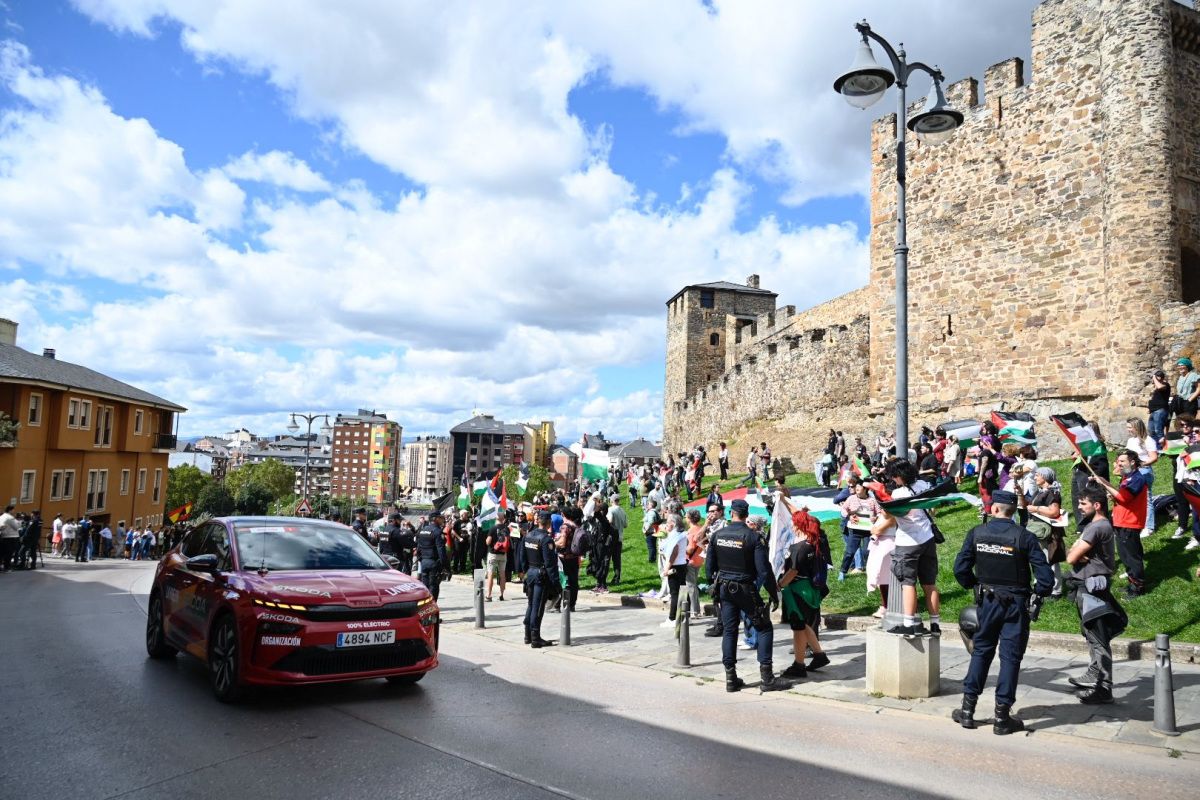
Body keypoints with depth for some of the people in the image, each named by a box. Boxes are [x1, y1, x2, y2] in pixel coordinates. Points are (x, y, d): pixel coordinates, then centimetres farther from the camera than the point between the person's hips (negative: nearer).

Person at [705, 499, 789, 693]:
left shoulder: (718, 535, -1)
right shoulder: (752, 537, -14)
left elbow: (709, 566, 6)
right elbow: (764, 570, -16)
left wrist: (715, 585, 20)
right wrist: (774, 595, -7)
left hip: (724, 588, 5)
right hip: (746, 590, -4)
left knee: (729, 631, 12)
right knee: (764, 628, 7)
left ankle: (731, 678, 13)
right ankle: (767, 678, 3)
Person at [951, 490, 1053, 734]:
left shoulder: (976, 533, -7)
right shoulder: (1025, 537, -13)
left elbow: (960, 569, -6)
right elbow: (1045, 576, -15)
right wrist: (1037, 594, 5)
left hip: (988, 601, 2)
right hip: (1016, 604, -2)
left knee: (981, 652, 15)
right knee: (1010, 657, 6)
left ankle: (967, 709, 17)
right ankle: (1002, 717, 11)